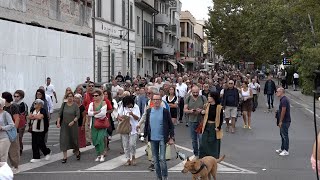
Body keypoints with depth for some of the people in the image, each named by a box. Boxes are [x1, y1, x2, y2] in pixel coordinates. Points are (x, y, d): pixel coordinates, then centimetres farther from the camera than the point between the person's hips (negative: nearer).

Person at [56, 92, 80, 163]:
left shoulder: (75, 105, -5)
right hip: (64, 126, 2)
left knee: (74, 139, 8)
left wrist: (73, 121, -22)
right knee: (63, 140, -3)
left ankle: (77, 153, 34)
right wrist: (58, 122, -4)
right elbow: (60, 114, 5)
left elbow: (78, 115, -9)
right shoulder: (64, 104, 4)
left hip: (73, 125, -2)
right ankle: (65, 157, 2)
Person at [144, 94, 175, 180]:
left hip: (162, 138, -4)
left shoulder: (165, 111, -5)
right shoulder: (149, 111, 5)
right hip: (153, 139, 4)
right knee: (155, 159, 9)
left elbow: (171, 125, -3)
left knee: (162, 159, -8)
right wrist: (144, 135, 7)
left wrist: (171, 138, -8)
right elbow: (146, 124, 11)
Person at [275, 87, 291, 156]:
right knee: (282, 135, 17)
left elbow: (283, 111, -22)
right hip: (284, 121, 10)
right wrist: (280, 121, 21)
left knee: (285, 136, -5)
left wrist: (280, 121, -18)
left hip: (285, 121, -10)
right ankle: (282, 149, 26)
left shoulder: (284, 100, -19)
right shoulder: (283, 99, 13)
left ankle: (286, 151, 1)